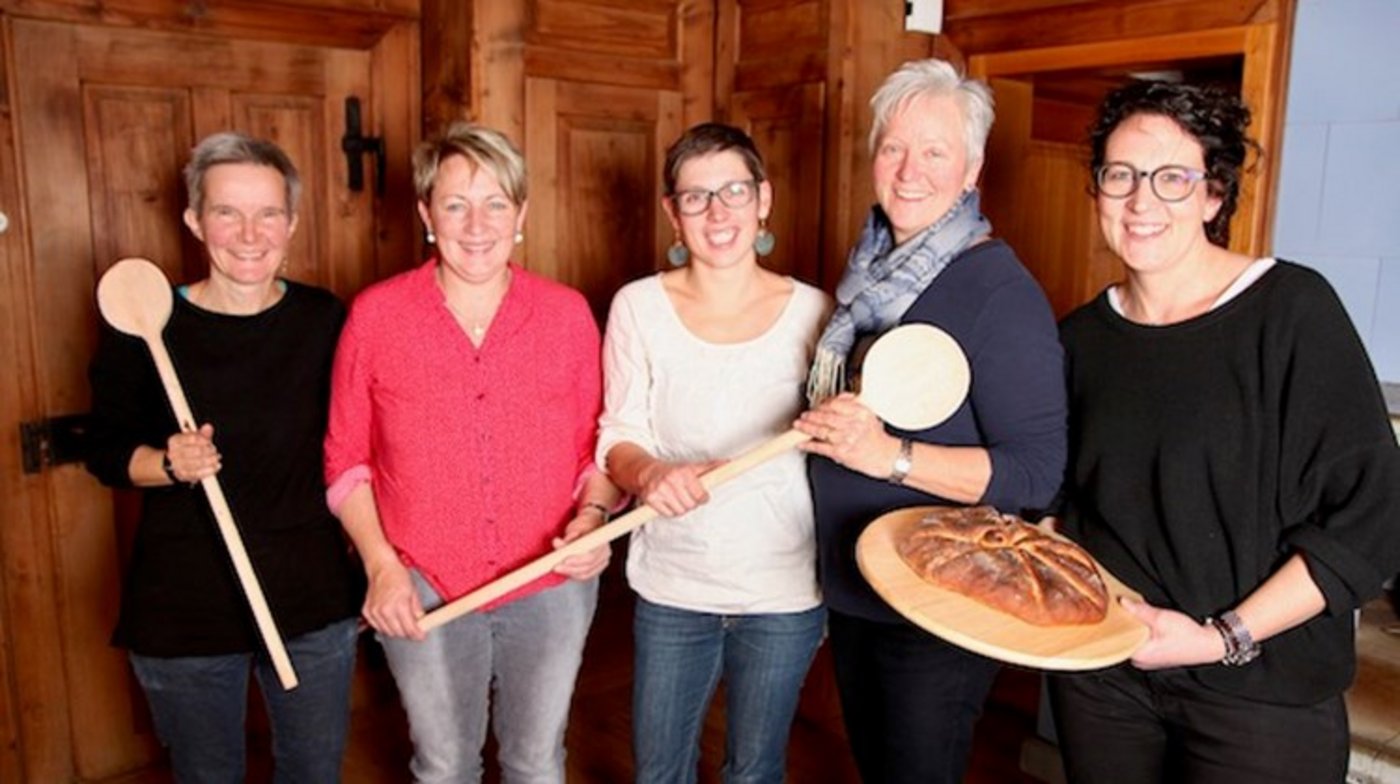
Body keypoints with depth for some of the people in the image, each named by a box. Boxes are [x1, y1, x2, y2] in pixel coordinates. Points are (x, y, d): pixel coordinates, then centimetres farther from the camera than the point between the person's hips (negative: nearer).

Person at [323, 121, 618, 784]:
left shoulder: (567, 312, -5)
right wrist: (380, 564, -9)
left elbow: (598, 443, 2)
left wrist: (591, 516, -16)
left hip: (551, 587, 1)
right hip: (423, 593, 0)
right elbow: (345, 458, -1)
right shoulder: (376, 315, -7)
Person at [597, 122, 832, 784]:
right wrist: (650, 474, -24)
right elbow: (618, 438, -4)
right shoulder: (639, 307, -6)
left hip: (784, 590, 0)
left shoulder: (812, 311, -6)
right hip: (671, 586, 1)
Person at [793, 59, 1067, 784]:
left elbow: (1037, 472, -23)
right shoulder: (871, 270, 3)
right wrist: (821, 426, 0)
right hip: (850, 587, 7)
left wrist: (891, 455, -31)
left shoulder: (1001, 290, -19)